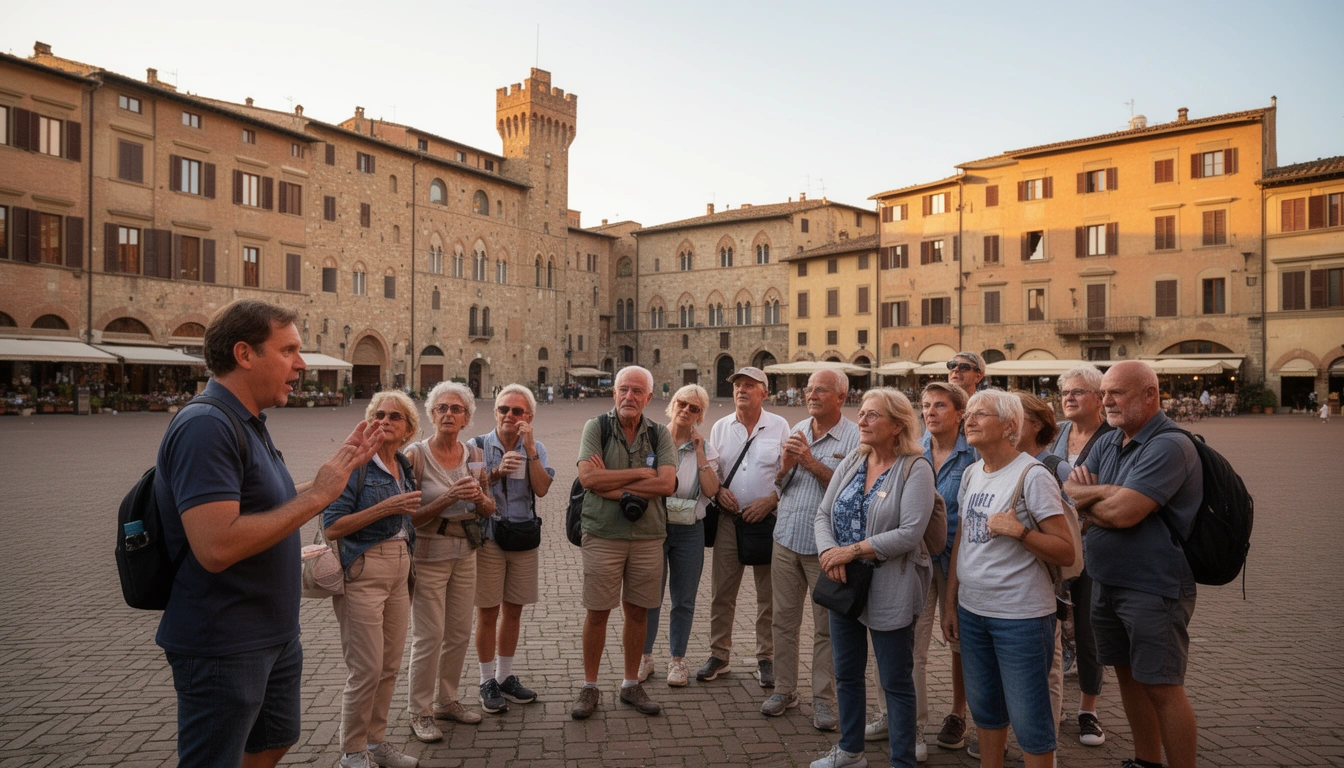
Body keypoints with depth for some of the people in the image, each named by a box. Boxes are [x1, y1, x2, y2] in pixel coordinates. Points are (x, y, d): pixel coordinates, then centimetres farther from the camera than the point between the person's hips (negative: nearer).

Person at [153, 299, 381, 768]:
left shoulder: (247, 424, 9)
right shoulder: (205, 426, -23)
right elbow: (216, 547, -32)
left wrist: (342, 465, 11)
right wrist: (317, 495, -25)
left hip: (276, 635, 10)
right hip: (224, 646, -10)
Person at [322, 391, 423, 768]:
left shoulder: (404, 467, 10)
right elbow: (332, 526, -15)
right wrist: (385, 508, -22)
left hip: (399, 570, 7)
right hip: (362, 571, -7)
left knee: (390, 666, 13)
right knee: (366, 670, -1)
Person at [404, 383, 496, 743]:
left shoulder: (474, 455, 3)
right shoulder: (416, 454, -12)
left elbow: (490, 509, 8)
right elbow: (410, 515, -14)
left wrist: (479, 498, -13)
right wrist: (448, 498, -26)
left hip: (464, 553, 5)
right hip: (428, 554, -5)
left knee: (459, 632, 13)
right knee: (429, 637, 0)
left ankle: (447, 700, 31)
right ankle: (419, 712, 18)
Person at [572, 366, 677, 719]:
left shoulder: (659, 434, 3)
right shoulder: (596, 427, -2)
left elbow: (667, 484, -10)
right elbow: (588, 477, -16)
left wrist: (614, 487, -13)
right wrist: (640, 473, -13)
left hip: (648, 536, 2)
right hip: (603, 535, -2)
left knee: (637, 611, 12)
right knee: (597, 612, 5)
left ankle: (631, 684, 28)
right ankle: (590, 687, 22)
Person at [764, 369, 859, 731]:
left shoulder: (854, 438, -7)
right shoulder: (797, 431, 10)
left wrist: (811, 462, -18)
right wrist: (787, 465, -8)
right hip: (786, 539, 5)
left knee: (826, 627, 6)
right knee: (783, 620, 12)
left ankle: (823, 699, 20)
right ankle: (784, 689, 27)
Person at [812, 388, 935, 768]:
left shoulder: (915, 469, -13)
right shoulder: (850, 463, 5)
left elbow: (910, 534, -22)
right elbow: (823, 515, 3)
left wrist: (851, 550, -20)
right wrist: (829, 552, -16)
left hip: (889, 590, -6)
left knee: (896, 682, 8)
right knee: (847, 674, 19)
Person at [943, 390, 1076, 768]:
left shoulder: (1032, 475, -12)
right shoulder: (970, 474, 8)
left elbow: (1066, 553, -13)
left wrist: (1019, 530, -26)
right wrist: (950, 602, 13)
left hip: (1020, 616, -6)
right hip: (971, 610, 7)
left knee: (1028, 720, 3)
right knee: (984, 708, 18)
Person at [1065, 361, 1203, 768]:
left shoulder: (1170, 446, -17)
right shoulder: (1107, 443, 9)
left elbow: (1122, 513, -25)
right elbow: (1069, 490, -1)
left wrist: (1086, 497, -6)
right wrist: (1106, 494, -20)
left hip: (1153, 589, -8)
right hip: (1106, 582, 8)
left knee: (1162, 688, 1)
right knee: (1128, 676, 18)